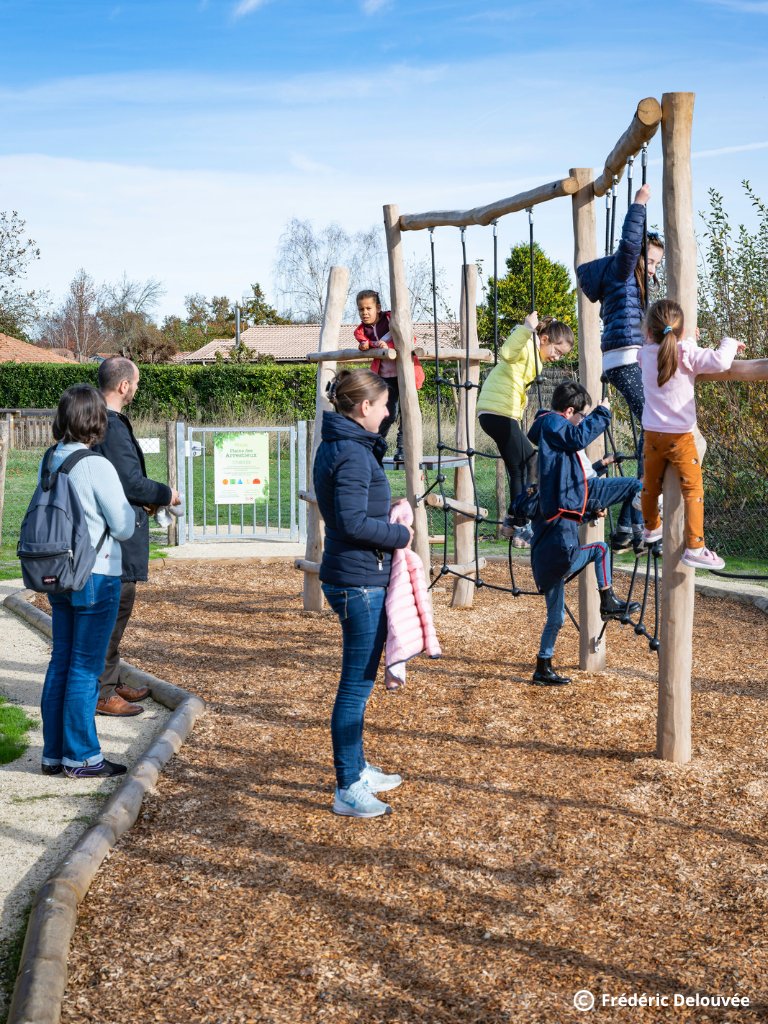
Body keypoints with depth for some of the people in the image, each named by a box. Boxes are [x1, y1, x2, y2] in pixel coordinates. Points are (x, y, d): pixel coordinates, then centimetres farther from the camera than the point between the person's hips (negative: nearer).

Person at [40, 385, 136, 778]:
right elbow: (123, 527, -12)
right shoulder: (97, 466, -17)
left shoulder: (50, 462, 3)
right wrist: (129, 507, 7)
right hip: (97, 577, -7)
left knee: (60, 662, 13)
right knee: (85, 668, 1)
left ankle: (54, 753, 21)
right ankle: (81, 757, 10)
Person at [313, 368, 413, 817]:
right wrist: (399, 535, -12)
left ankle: (357, 769, 31)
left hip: (354, 576, 11)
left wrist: (386, 515, 8)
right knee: (357, 684, -3)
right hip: (360, 581, -11)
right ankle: (348, 789, 5)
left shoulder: (337, 446, 13)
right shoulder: (352, 454, -18)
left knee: (360, 680, 19)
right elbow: (352, 522, -25)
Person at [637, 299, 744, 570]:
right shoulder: (688, 354, -15)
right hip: (680, 436, -5)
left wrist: (688, 340, 24)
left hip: (653, 434, 5)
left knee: (651, 485, 22)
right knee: (693, 490, -1)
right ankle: (694, 548, -6)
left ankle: (651, 527, 45)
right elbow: (720, 362, -27)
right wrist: (730, 343, -7)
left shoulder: (646, 354, 0)